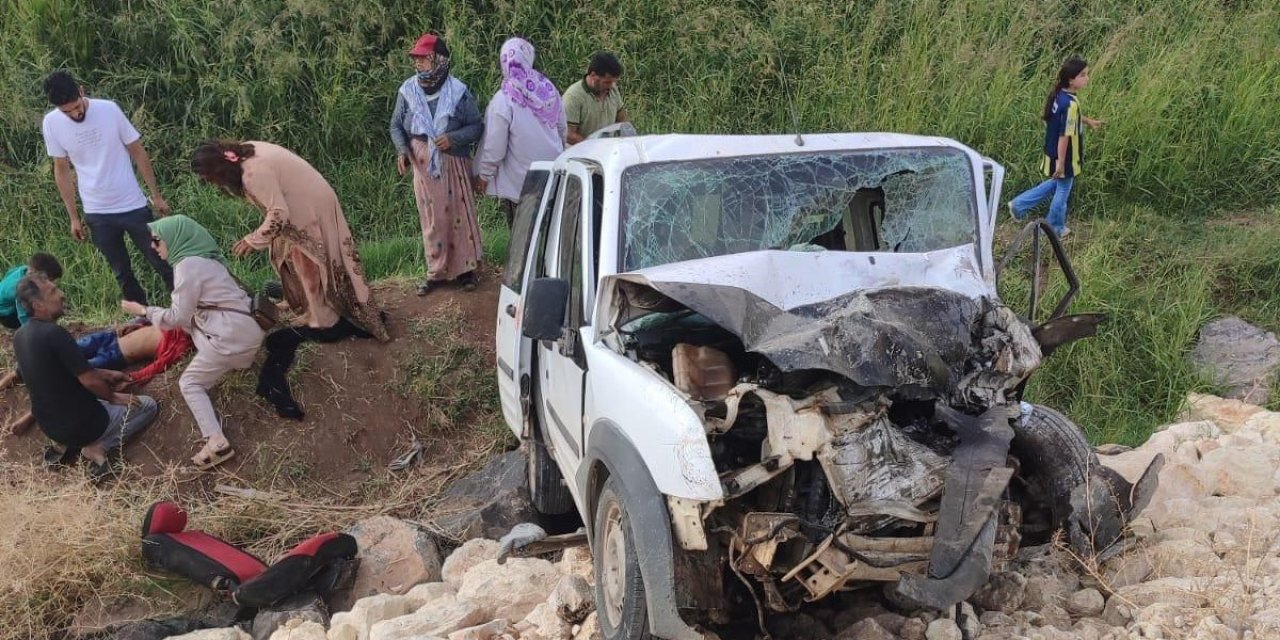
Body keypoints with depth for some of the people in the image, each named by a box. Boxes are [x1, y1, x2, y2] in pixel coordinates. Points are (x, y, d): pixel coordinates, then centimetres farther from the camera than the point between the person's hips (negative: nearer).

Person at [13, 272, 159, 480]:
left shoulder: (20, 336, 1)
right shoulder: (53, 333, -27)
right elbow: (88, 380, -23)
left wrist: (106, 375, 17)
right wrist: (113, 397, -4)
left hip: (50, 427, 8)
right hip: (80, 424, -8)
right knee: (148, 405, 10)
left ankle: (71, 444, 14)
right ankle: (96, 447, -4)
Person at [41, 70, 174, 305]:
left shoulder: (109, 109, -10)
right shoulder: (51, 123, -5)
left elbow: (138, 153, -2)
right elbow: (62, 170, 4)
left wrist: (156, 195, -1)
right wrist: (73, 217, 5)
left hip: (133, 206, -2)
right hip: (97, 214, 2)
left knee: (162, 263, 3)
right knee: (122, 274, 10)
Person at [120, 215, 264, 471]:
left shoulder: (187, 265, -9)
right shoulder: (201, 257, 20)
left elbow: (179, 317, -5)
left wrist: (142, 311, 7)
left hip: (231, 333, -9)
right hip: (245, 327, 9)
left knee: (189, 383, 0)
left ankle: (216, 442, -16)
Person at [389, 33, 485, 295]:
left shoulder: (459, 92, -7)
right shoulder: (407, 91, -1)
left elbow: (477, 126, -1)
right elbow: (396, 125, 9)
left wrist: (453, 138, -18)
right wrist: (402, 150, -8)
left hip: (453, 163, -2)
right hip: (423, 164, 2)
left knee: (460, 214, 5)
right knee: (431, 218, 6)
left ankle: (466, 268, 19)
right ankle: (436, 271, 17)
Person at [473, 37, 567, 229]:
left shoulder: (503, 100, -19)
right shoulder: (549, 90, -1)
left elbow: (494, 146, -15)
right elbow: (563, 130, 11)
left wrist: (483, 175, -2)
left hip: (519, 182, -5)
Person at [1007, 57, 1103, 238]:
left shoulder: (1058, 95, -2)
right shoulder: (1070, 104, -29)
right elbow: (1064, 136, -27)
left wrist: (1088, 121, 25)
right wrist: (1061, 163, -23)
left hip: (1053, 152, 8)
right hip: (1064, 157, -8)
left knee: (1056, 184, 28)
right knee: (1062, 192, 11)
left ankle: (1019, 204, 30)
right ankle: (1056, 230, 29)